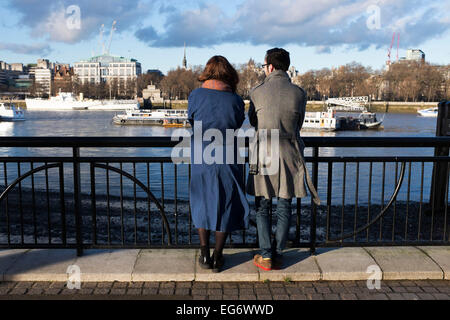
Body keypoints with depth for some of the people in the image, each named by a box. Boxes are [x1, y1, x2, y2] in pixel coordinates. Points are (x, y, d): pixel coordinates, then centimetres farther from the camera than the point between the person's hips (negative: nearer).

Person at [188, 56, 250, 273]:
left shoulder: (195, 96, -5)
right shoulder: (235, 100, -6)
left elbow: (192, 122, 8)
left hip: (201, 161, 1)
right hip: (226, 162, 0)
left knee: (203, 204, 17)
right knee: (225, 206, 13)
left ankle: (204, 255, 21)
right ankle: (217, 257, 19)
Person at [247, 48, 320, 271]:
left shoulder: (257, 92, -5)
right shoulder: (299, 93, -2)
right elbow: (298, 125, 10)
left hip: (263, 156, -1)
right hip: (289, 156, 1)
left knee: (262, 208, 10)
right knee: (284, 209, 11)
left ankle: (266, 256, 9)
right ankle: (277, 255, 16)